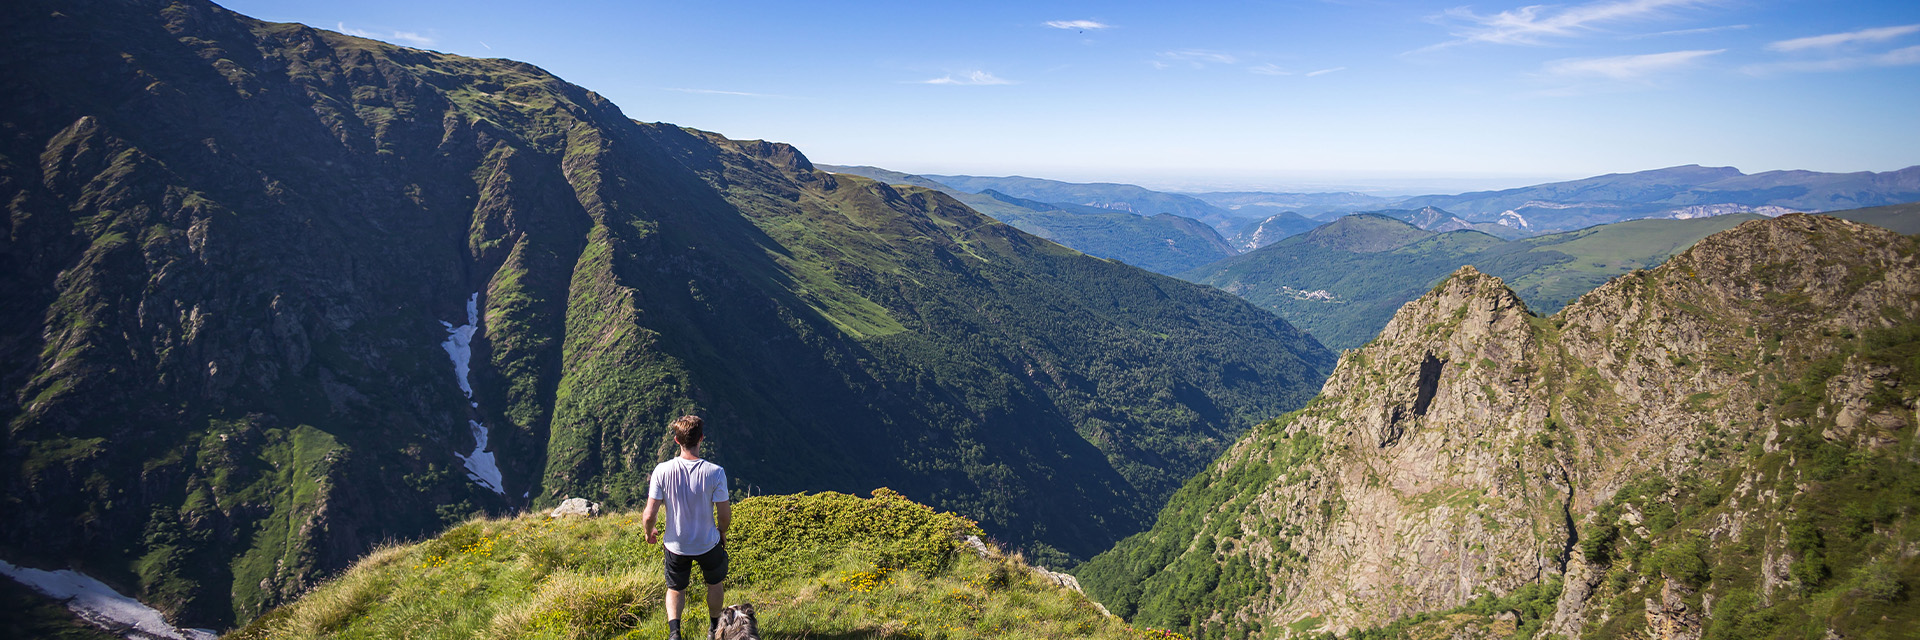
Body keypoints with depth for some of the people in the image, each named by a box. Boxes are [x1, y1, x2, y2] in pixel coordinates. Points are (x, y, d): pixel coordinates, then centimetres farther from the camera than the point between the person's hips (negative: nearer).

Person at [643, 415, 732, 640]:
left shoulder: (662, 471, -21)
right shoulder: (715, 473, -24)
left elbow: (650, 515, -17)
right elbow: (725, 515, -15)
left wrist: (649, 533, 6)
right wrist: (722, 532, 7)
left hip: (676, 544, 1)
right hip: (708, 543, -1)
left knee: (675, 588, 26)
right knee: (715, 583, 28)